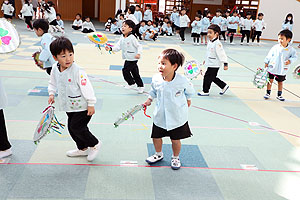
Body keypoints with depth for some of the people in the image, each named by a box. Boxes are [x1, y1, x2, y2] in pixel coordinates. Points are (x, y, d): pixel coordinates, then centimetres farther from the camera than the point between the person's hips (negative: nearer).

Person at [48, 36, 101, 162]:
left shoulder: (77, 71, -23)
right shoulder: (55, 68, -1)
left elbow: (87, 87, -20)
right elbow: (53, 83, 17)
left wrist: (91, 104, -18)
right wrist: (52, 94, 3)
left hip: (82, 107, -8)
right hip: (69, 106, 8)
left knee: (76, 127, -8)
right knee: (71, 128, 15)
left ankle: (94, 144, 15)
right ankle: (82, 148, 37)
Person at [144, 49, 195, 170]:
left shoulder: (182, 80, -21)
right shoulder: (156, 79, -12)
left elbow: (189, 91, 2)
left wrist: (188, 99, 15)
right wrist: (149, 100, 4)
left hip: (177, 117, -3)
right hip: (160, 116, 3)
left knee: (175, 140, 9)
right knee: (156, 137, 14)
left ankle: (175, 158, 37)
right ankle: (158, 154, 43)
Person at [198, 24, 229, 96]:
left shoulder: (217, 43, -20)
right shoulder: (210, 42, 8)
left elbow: (222, 54, -21)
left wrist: (225, 64, -21)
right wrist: (206, 60, 28)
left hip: (214, 65, -9)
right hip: (210, 63, 9)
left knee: (207, 76, -3)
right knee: (213, 78, 17)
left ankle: (205, 91, 10)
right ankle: (224, 86, 32)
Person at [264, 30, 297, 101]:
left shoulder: (291, 49, -7)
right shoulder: (275, 47, -6)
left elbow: (294, 57, -2)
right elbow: (269, 55, 2)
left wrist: (290, 61, -20)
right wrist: (266, 62, 4)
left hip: (282, 70, 0)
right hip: (272, 68, 0)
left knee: (280, 82, 13)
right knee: (270, 80, 7)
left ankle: (279, 95, 27)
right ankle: (268, 93, 21)